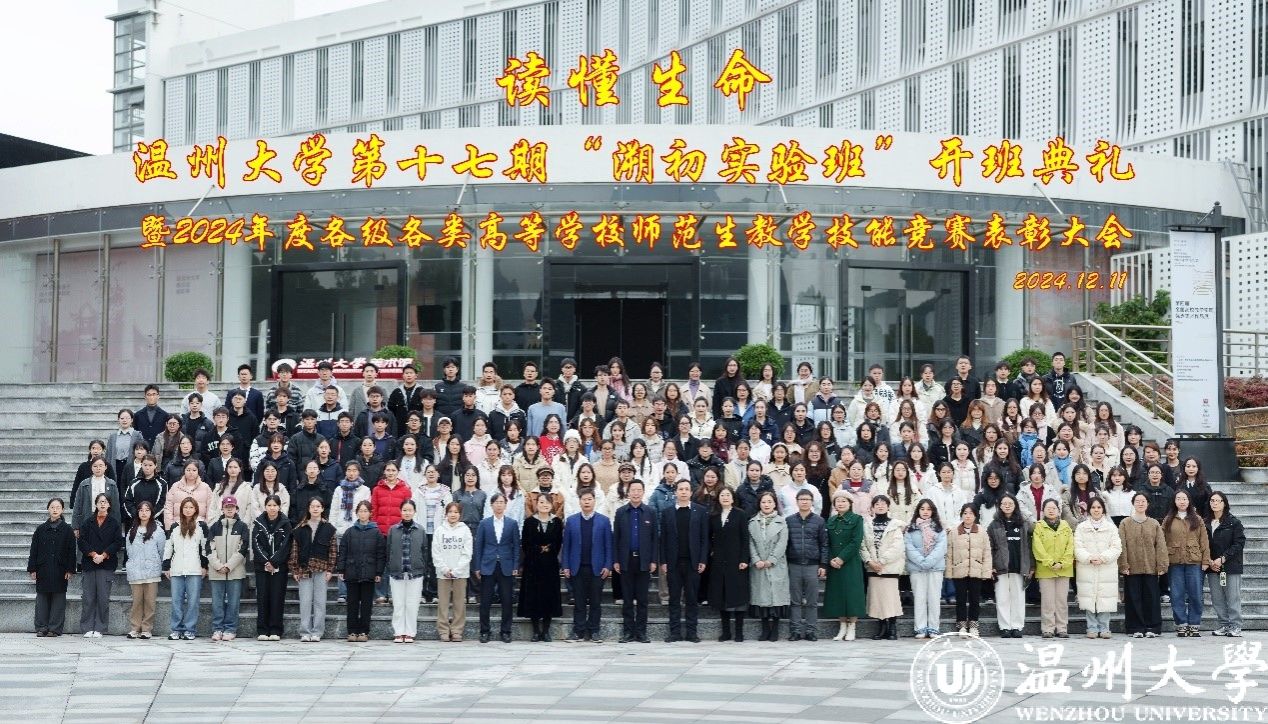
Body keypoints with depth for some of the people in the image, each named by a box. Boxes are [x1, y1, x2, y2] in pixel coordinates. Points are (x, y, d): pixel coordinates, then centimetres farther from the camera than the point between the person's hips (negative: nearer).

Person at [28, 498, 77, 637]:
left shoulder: (67, 529, 3)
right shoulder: (41, 529, 8)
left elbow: (71, 551, 2)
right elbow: (34, 550, 9)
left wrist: (69, 570, -4)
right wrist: (32, 569, 2)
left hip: (60, 571, -2)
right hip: (43, 571, 2)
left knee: (58, 600, 0)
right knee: (42, 599, 2)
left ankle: (55, 628, 4)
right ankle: (41, 627, 7)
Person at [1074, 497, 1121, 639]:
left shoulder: (1111, 527, 10)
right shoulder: (1081, 528, 8)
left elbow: (1116, 548, 2)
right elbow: (1078, 548, 0)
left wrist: (1102, 558, -11)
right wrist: (1089, 558, -16)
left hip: (1107, 569, 0)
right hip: (1087, 570, 0)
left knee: (1105, 600, -2)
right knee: (1089, 600, -2)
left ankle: (1104, 628, 7)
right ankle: (1092, 628, 6)